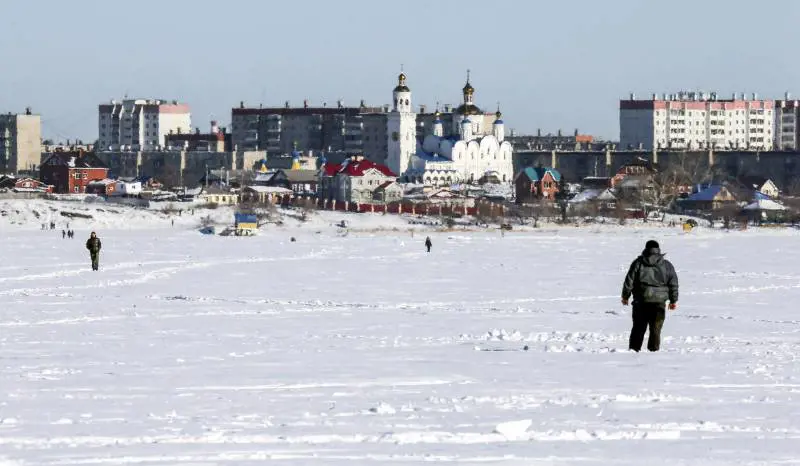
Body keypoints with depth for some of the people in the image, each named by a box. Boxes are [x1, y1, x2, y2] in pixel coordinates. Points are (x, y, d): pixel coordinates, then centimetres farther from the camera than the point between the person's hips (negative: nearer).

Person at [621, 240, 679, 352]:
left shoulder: (638, 263, 1)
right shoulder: (667, 265, 5)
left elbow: (629, 281, 1)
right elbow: (673, 284, 7)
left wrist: (625, 296, 12)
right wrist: (673, 300, 16)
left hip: (641, 301, 0)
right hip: (659, 302, 0)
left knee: (638, 327, 7)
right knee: (656, 329, 4)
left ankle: (634, 348, 5)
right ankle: (653, 349, 1)